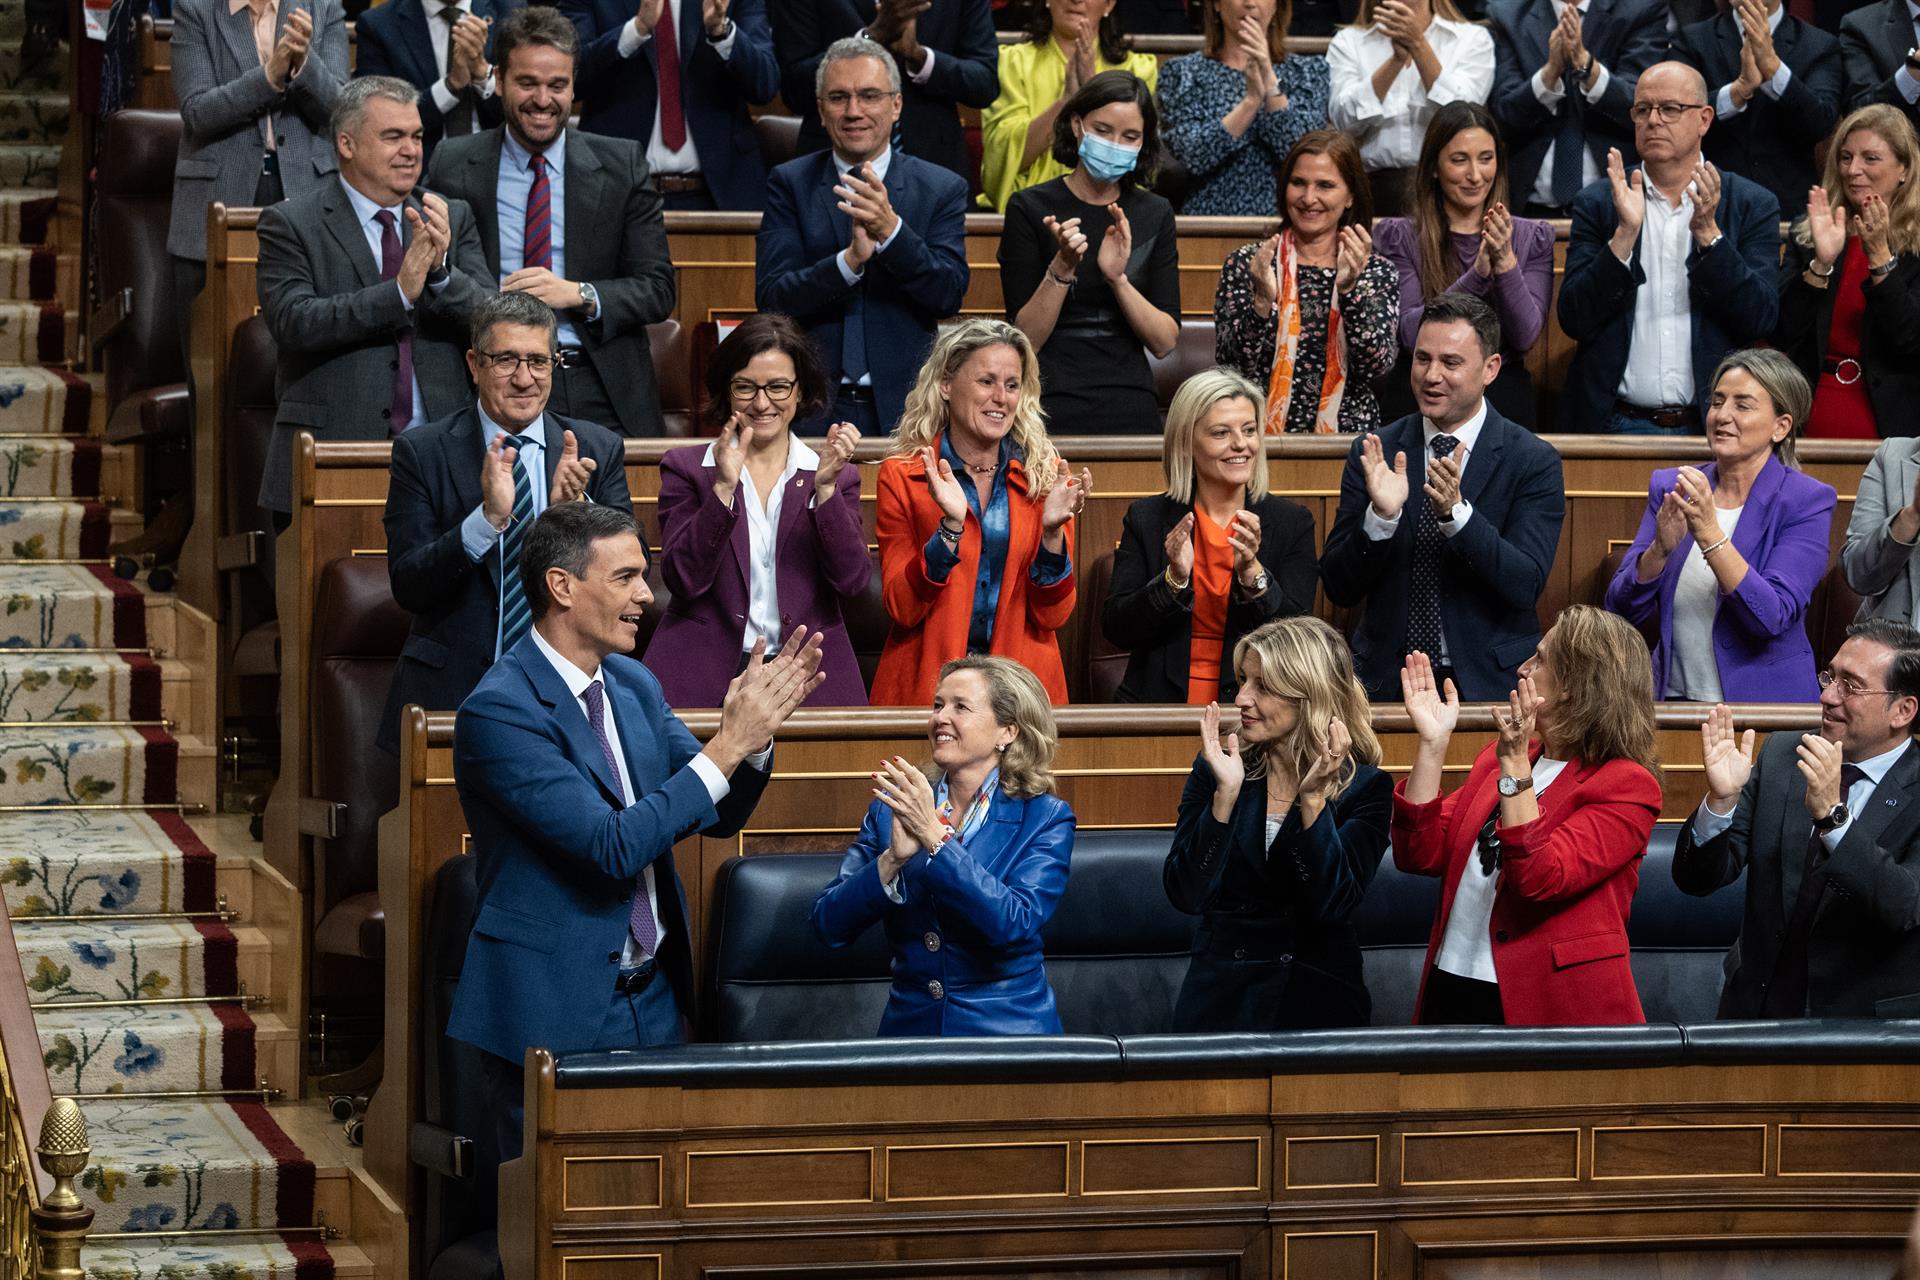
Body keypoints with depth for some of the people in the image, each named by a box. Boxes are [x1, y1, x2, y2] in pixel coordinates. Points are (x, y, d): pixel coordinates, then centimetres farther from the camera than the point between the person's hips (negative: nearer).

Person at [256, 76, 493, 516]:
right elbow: (293, 323, -11)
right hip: (333, 455, -2)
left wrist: (441, 272, -14)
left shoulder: (453, 219, 14)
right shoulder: (290, 225, 3)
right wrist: (401, 292, -18)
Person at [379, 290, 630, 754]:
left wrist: (575, 507, -16)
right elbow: (407, 587, -6)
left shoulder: (597, 449, 8)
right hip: (452, 691, -1)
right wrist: (488, 517, -20)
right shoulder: (421, 451, 2)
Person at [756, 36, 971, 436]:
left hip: (903, 411, 0)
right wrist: (850, 260, -23)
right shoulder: (790, 184, 4)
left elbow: (949, 296, -8)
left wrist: (891, 229, -23)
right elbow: (770, 297, -7)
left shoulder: (941, 189, 4)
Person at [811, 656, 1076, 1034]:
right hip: (910, 1028, 2)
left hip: (1008, 1034, -2)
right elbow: (830, 926, 0)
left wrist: (934, 837, -19)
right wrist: (893, 858, -16)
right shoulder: (891, 809, 8)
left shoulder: (1045, 819, 1)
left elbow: (1015, 923, -16)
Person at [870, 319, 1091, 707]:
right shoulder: (901, 477, 1)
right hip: (926, 686, -1)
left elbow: (1053, 616, 3)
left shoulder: (1046, 477, 6)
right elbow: (902, 609, -6)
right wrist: (950, 527, -18)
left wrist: (1052, 532, -12)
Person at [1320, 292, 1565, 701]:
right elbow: (1339, 589, 1)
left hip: (1489, 680, -1)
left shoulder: (1533, 461, -1)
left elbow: (1525, 589, -11)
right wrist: (1381, 516, -17)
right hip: (1385, 678, 2)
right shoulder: (1374, 454, 6)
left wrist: (1456, 512, -23)